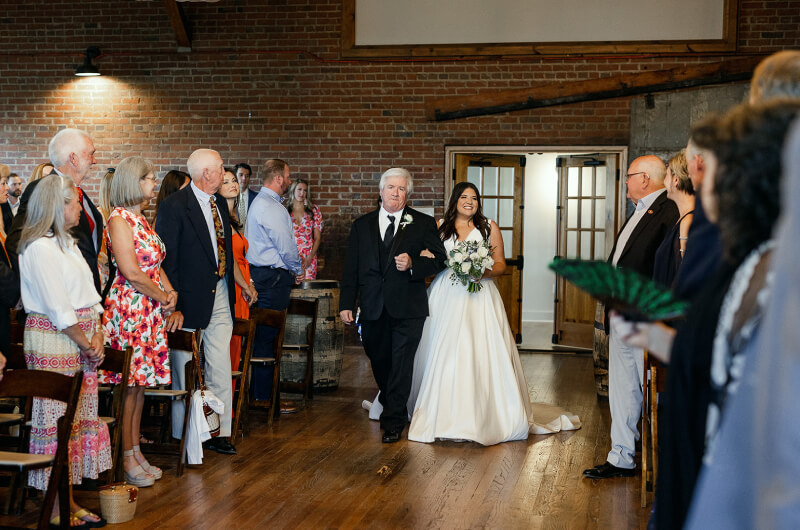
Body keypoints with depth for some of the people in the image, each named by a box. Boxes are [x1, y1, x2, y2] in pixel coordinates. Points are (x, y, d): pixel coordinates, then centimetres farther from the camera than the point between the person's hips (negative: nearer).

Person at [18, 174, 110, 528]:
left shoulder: (66, 242, 16)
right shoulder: (39, 248, -14)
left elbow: (87, 294, 14)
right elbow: (59, 309, -16)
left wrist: (97, 335, 2)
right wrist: (87, 345, -10)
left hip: (80, 342, 9)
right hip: (52, 343, -9)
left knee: (79, 417, 10)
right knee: (57, 422, -3)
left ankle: (68, 501, 18)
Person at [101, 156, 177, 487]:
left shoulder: (141, 220, 16)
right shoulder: (119, 220, -12)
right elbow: (132, 273, -17)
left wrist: (171, 292, 2)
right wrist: (163, 296, -7)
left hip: (151, 311, 9)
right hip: (128, 308, -9)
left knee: (141, 381, 11)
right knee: (128, 383, -3)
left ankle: (136, 452, 18)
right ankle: (126, 460, 4)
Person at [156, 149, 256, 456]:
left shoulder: (219, 203, 11)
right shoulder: (174, 206, -12)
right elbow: (166, 261, -14)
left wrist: (240, 282, 21)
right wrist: (173, 307, -18)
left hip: (220, 295, 6)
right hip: (191, 298, -6)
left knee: (221, 367, 6)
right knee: (185, 369, 5)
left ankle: (219, 432, 14)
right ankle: (181, 436, 16)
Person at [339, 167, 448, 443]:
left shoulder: (424, 224, 4)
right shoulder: (361, 225, 11)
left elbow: (439, 259, 1)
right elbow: (351, 268, 8)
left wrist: (413, 264, -16)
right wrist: (346, 304, 1)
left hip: (407, 308, -3)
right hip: (373, 308, 3)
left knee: (401, 365, -3)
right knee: (379, 363, 13)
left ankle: (393, 421, 5)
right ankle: (392, 407, 34)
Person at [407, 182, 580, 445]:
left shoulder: (489, 228, 8)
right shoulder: (440, 227, 11)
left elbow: (500, 265, 6)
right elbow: (428, 259, 15)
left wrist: (484, 271, -12)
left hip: (478, 298, -1)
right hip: (446, 298, 2)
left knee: (481, 355, -9)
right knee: (443, 356, -1)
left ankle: (484, 418, -3)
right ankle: (443, 415, 9)